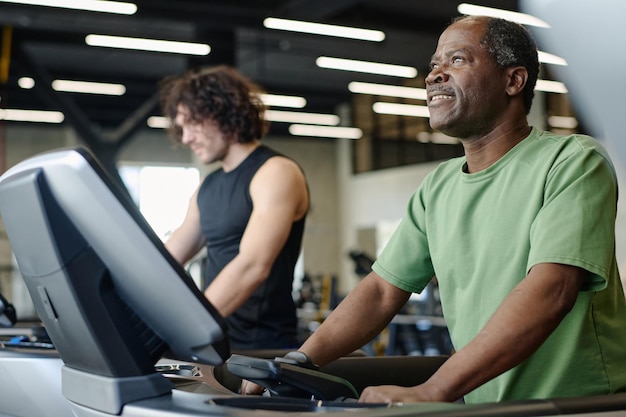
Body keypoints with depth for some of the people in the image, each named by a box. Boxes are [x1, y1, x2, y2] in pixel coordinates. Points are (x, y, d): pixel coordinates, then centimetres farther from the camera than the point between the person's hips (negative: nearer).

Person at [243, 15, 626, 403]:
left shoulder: (574, 162, -8)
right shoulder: (438, 187, 11)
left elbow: (549, 291, -21)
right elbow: (382, 290, 12)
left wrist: (431, 393, -28)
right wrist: (294, 365, -2)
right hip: (481, 409, 5)